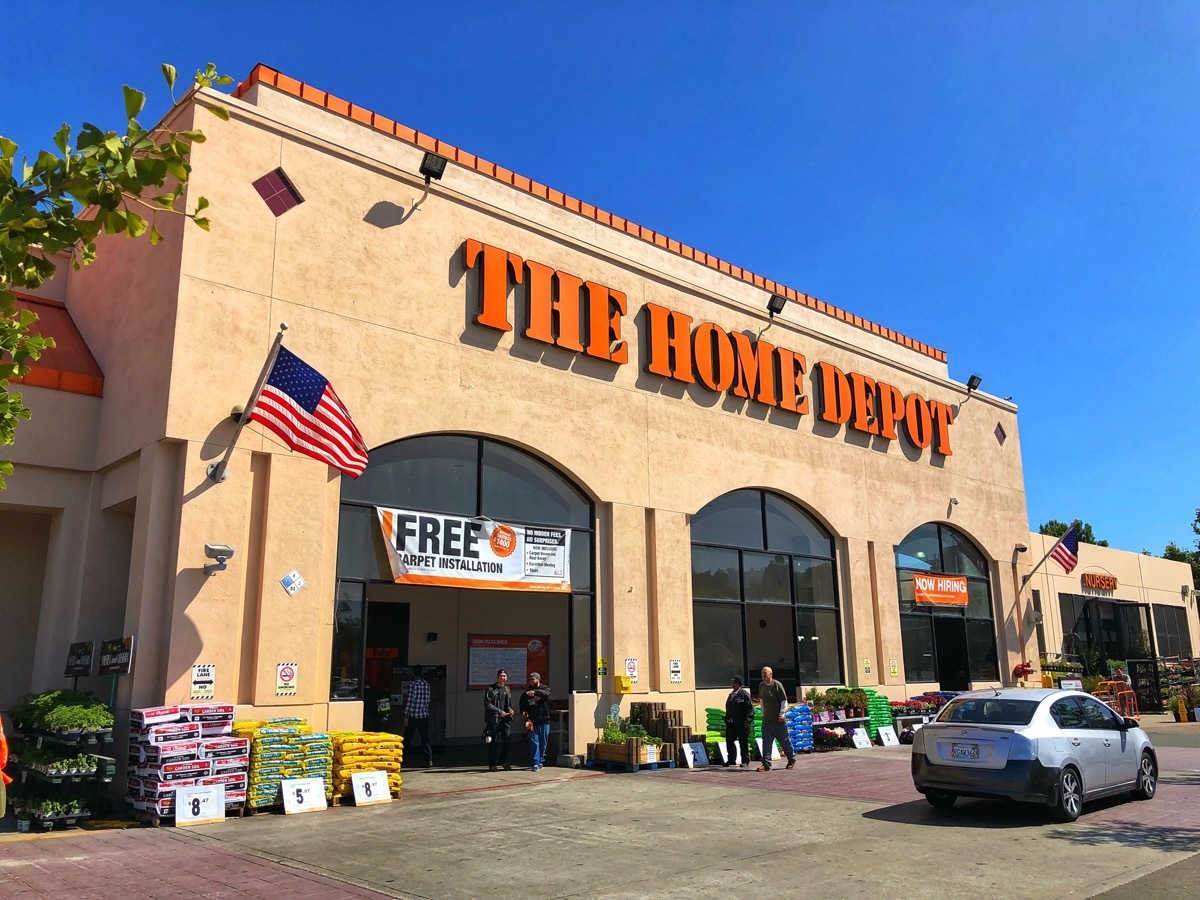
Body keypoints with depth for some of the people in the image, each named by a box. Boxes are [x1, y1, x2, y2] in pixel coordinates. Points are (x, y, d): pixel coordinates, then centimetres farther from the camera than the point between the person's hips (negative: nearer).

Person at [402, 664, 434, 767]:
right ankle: (429, 760, -5)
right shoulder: (427, 685, 5)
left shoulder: (412, 684, -12)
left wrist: (406, 716, -9)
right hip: (424, 716, 4)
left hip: (412, 716, -4)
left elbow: (409, 701, -14)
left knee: (407, 739, 9)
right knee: (425, 738, 6)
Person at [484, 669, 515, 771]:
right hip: (494, 719, -5)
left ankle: (504, 762, 12)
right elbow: (487, 704, -8)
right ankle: (492, 764, 5)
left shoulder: (507, 689, 15)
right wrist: (499, 712, -14)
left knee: (506, 739, 0)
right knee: (494, 742, -3)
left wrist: (510, 709, 3)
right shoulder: (491, 689, -3)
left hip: (506, 718, 5)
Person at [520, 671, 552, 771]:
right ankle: (535, 762, -5)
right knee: (534, 742, -6)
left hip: (544, 721, -1)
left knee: (543, 742, 7)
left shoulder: (545, 689, 1)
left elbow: (546, 693, -22)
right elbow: (522, 704, 20)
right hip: (532, 721, 1)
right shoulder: (526, 693, 11)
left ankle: (541, 760, 21)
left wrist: (535, 692, -40)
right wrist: (523, 711, -1)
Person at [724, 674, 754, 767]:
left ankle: (745, 760, 12)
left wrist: (748, 720, -18)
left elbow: (750, 708, -12)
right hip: (731, 724, 7)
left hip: (742, 724, -7)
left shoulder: (744, 694, -8)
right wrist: (727, 720, 17)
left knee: (743, 742, 2)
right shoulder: (731, 694, 16)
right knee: (729, 742, 7)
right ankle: (731, 759, 18)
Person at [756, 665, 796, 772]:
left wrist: (781, 715, -13)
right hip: (766, 719, 5)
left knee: (784, 741, 7)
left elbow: (784, 701, -11)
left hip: (778, 720, -5)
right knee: (766, 742, -2)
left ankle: (792, 759, 28)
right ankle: (766, 764, -3)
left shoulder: (777, 685, -13)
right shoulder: (761, 685, 4)